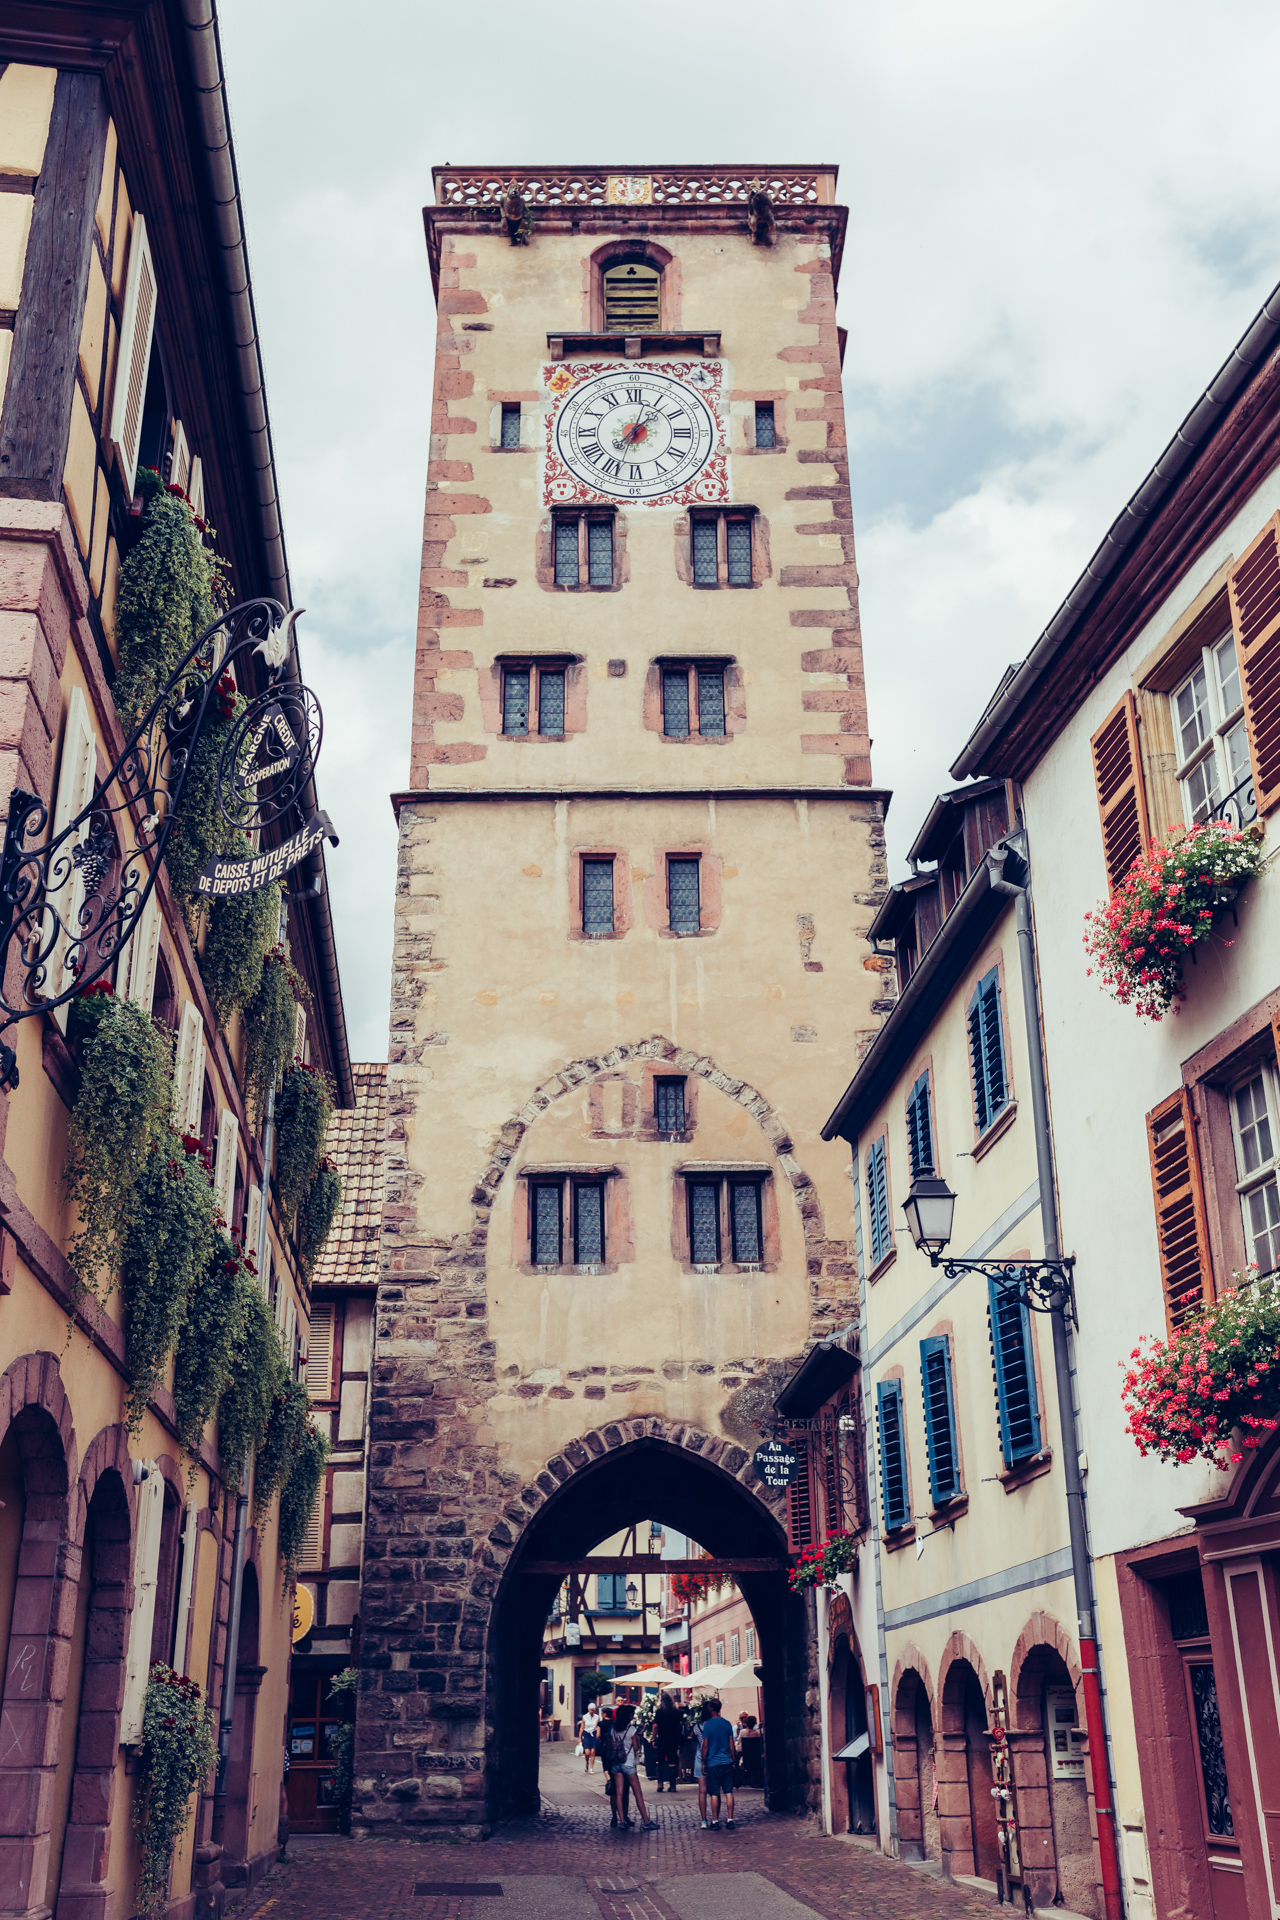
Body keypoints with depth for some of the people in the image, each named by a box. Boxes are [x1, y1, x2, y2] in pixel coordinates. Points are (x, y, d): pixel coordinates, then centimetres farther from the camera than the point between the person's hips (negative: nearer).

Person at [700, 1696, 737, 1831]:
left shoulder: (708, 1724, -7)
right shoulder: (727, 1724, 5)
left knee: (714, 1793, 1)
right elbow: (731, 1744, 8)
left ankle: (715, 1822, 2)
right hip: (727, 1763, 4)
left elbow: (705, 1745, -6)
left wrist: (703, 1763, 2)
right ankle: (730, 1820, 5)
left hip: (713, 1763, -4)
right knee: (728, 1792, 6)